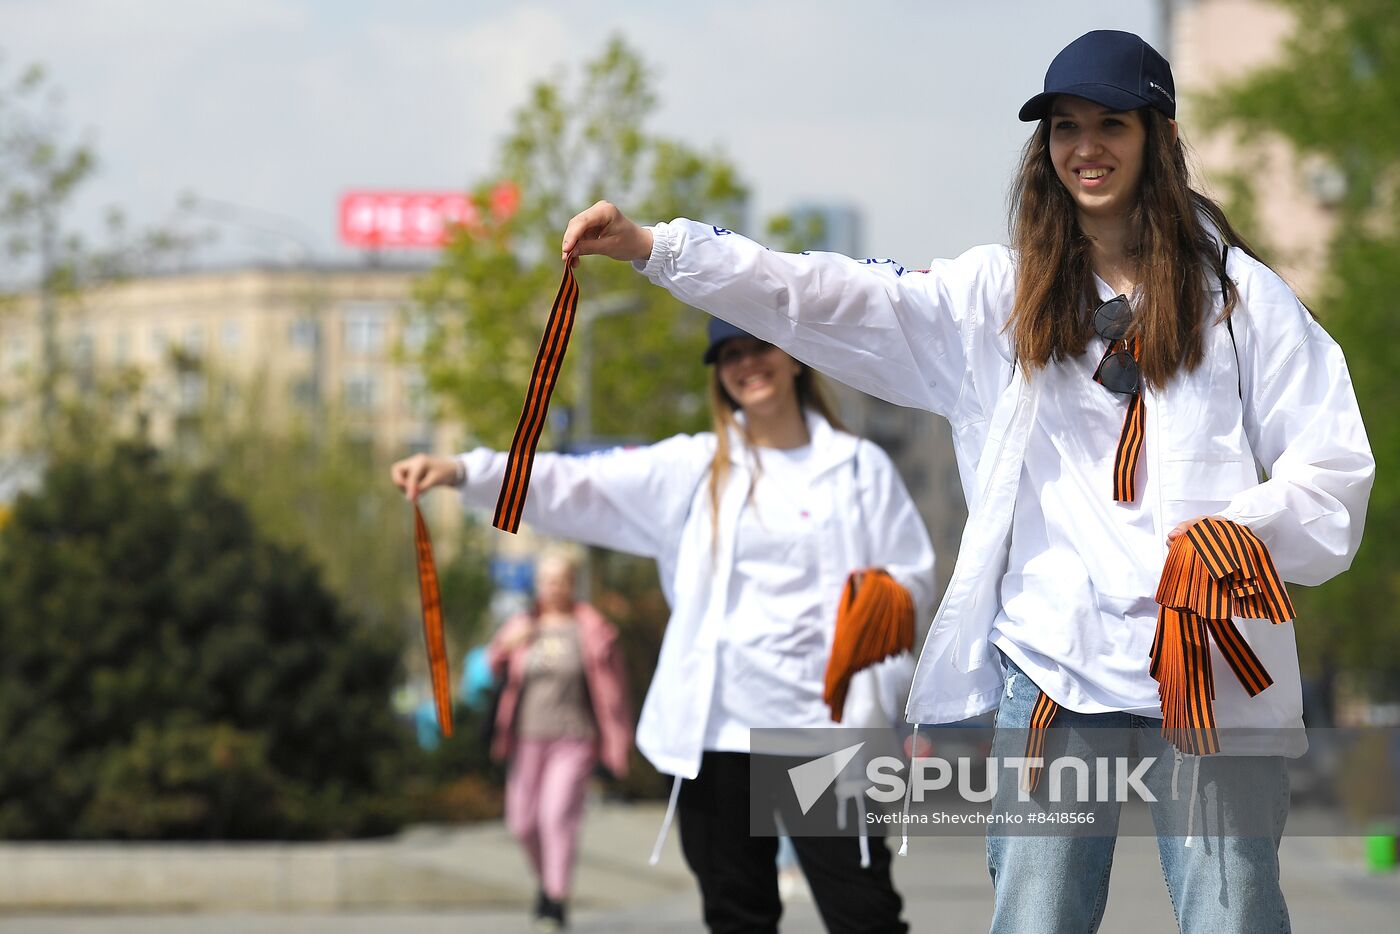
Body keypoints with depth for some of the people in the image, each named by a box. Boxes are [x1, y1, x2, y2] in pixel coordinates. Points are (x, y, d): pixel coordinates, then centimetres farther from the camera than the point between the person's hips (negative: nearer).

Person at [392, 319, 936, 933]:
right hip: (719, 730, 2)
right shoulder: (695, 468, 8)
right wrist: (465, 472, -14)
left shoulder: (861, 468, 6)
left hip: (827, 725, -2)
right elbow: (575, 489, 0)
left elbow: (917, 581, 8)